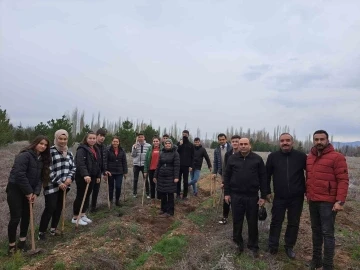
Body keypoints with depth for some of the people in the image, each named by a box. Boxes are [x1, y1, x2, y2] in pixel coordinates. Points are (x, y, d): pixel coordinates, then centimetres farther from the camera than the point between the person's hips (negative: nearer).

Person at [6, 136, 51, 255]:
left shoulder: (42, 159, 5)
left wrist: (36, 193, -7)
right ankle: (12, 245, 15)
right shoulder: (25, 155, -19)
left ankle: (22, 242, 27)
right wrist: (29, 192, -19)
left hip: (28, 191, 7)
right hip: (15, 189, -7)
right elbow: (19, 175, -24)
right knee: (15, 218, -2)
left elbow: (39, 178, 5)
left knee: (26, 217, 12)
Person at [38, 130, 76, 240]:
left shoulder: (69, 153, 9)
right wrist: (58, 183, -16)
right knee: (50, 208, -5)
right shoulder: (50, 151, -11)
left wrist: (70, 177, -9)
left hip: (64, 185, 6)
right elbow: (48, 170, -15)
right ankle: (41, 232, 10)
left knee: (59, 207, 14)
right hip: (52, 186, -6)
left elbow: (73, 167, 10)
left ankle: (53, 229, 30)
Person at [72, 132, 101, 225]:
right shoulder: (82, 149, -13)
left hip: (92, 176, 8)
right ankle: (75, 217, 13)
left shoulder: (96, 150, 13)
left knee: (87, 196, 14)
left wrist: (98, 176, 15)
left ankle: (83, 215, 27)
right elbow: (80, 163, -26)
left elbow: (98, 164, 18)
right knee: (80, 196, 1)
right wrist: (85, 174, -37)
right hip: (82, 177, -8)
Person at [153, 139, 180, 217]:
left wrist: (176, 177, -19)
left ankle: (169, 211, 12)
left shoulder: (175, 153, -4)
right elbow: (158, 165, 12)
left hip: (170, 177, -4)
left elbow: (177, 166, -11)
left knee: (170, 194, 3)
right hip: (161, 176, 5)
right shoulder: (162, 153, 9)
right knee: (162, 193, 10)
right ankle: (163, 209, 26)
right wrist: (155, 176, 10)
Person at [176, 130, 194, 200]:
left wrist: (191, 166, -5)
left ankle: (185, 195, 10)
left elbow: (192, 156, 3)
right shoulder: (179, 143, 8)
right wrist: (180, 145, -12)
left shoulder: (191, 145, 5)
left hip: (186, 165, -1)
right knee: (178, 180, 5)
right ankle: (178, 194, 14)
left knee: (185, 181, 3)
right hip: (179, 164, 1)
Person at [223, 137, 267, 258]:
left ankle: (253, 246, 29)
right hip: (236, 195, 1)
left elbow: (263, 178, 0)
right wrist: (227, 193, 2)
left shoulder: (257, 159, -2)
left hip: (252, 196, -1)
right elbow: (227, 176, 5)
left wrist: (263, 196, -2)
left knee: (252, 222, 11)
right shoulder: (232, 158, 1)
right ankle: (238, 243, 32)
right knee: (237, 221, 12)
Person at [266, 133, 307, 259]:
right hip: (279, 197, 0)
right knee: (276, 222, 11)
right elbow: (267, 175, 3)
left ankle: (289, 247, 31)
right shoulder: (273, 156, -4)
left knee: (294, 223, 13)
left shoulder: (301, 156, -6)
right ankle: (273, 246, 27)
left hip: (296, 197, 0)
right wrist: (268, 192, 2)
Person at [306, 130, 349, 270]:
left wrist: (340, 201, -18)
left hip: (328, 202, -6)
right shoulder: (309, 157, 10)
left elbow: (343, 180, -12)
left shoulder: (337, 157, -9)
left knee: (327, 233, 1)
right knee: (316, 230, 15)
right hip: (313, 201, 6)